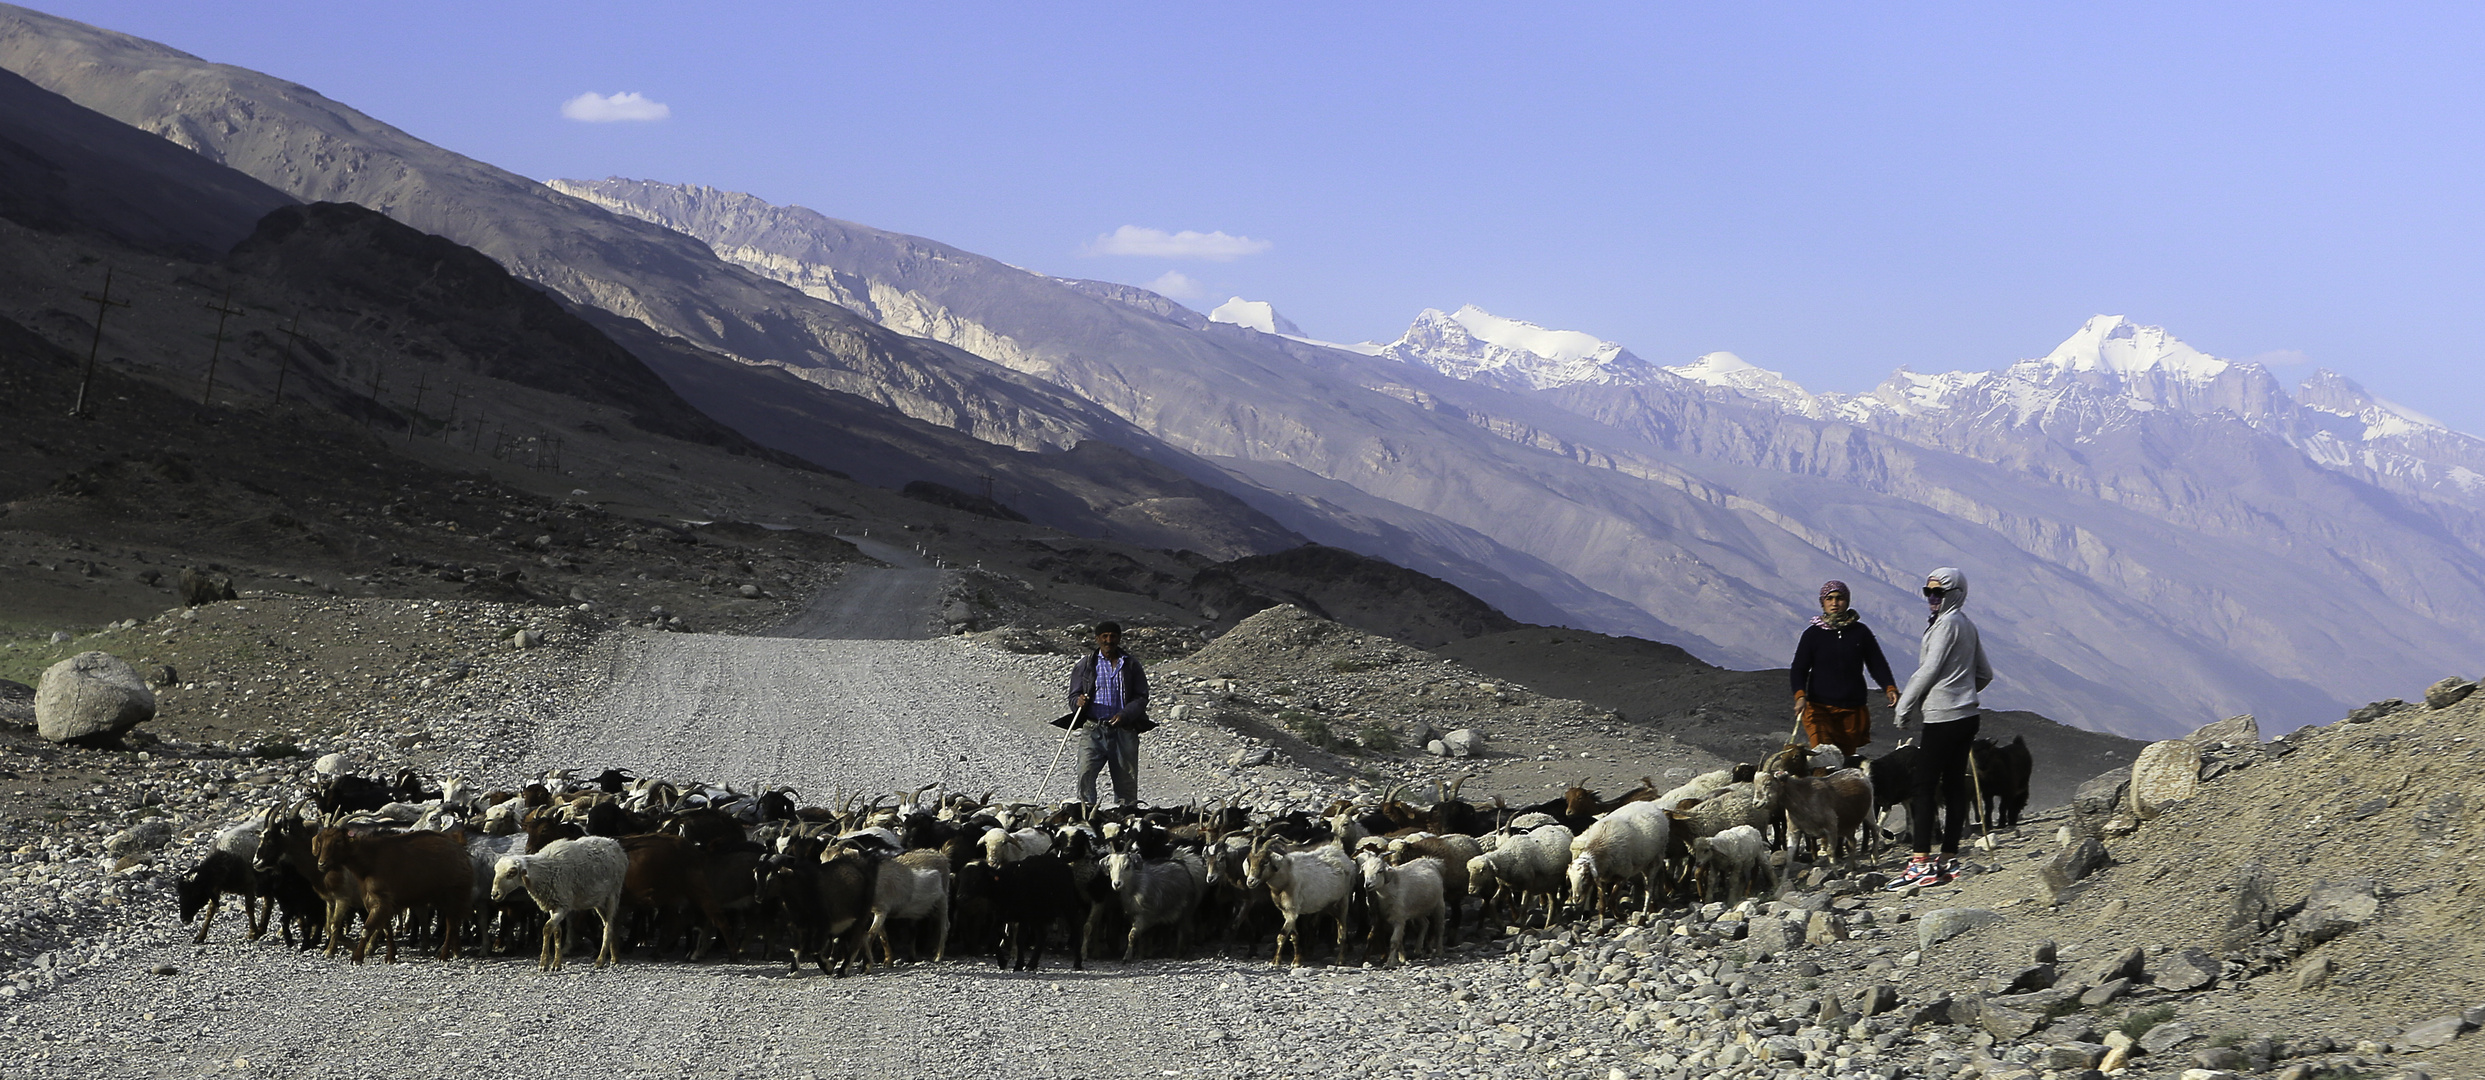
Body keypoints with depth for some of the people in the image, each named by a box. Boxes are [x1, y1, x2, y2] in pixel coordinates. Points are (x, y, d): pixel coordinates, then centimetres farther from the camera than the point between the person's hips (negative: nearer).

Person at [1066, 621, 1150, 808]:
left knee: (1126, 779, 0)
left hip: (1124, 731, 0)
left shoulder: (1131, 665, 11)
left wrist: (1124, 715, -12)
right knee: (1085, 773, -19)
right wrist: (1078, 702, -13)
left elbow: (1141, 697, 5)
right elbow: (1073, 696, 12)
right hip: (1094, 731, 0)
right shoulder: (1086, 665, 12)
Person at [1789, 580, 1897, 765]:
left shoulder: (1860, 632, 8)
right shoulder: (1813, 634, 4)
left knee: (1847, 759, 6)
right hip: (1820, 707, -2)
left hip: (1853, 709, 2)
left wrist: (1889, 688, -6)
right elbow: (1799, 669, 4)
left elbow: (1877, 664, 11)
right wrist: (1800, 695, -15)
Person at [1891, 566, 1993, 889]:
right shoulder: (1968, 626, 16)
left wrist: (1904, 706, -6)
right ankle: (1950, 860, 11)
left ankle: (1921, 863, -14)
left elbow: (1929, 670, -14)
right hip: (1967, 715, 9)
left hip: (1943, 717, -9)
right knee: (1954, 786, 9)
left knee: (1924, 787, -9)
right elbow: (1985, 674, 22)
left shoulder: (1947, 623, -11)